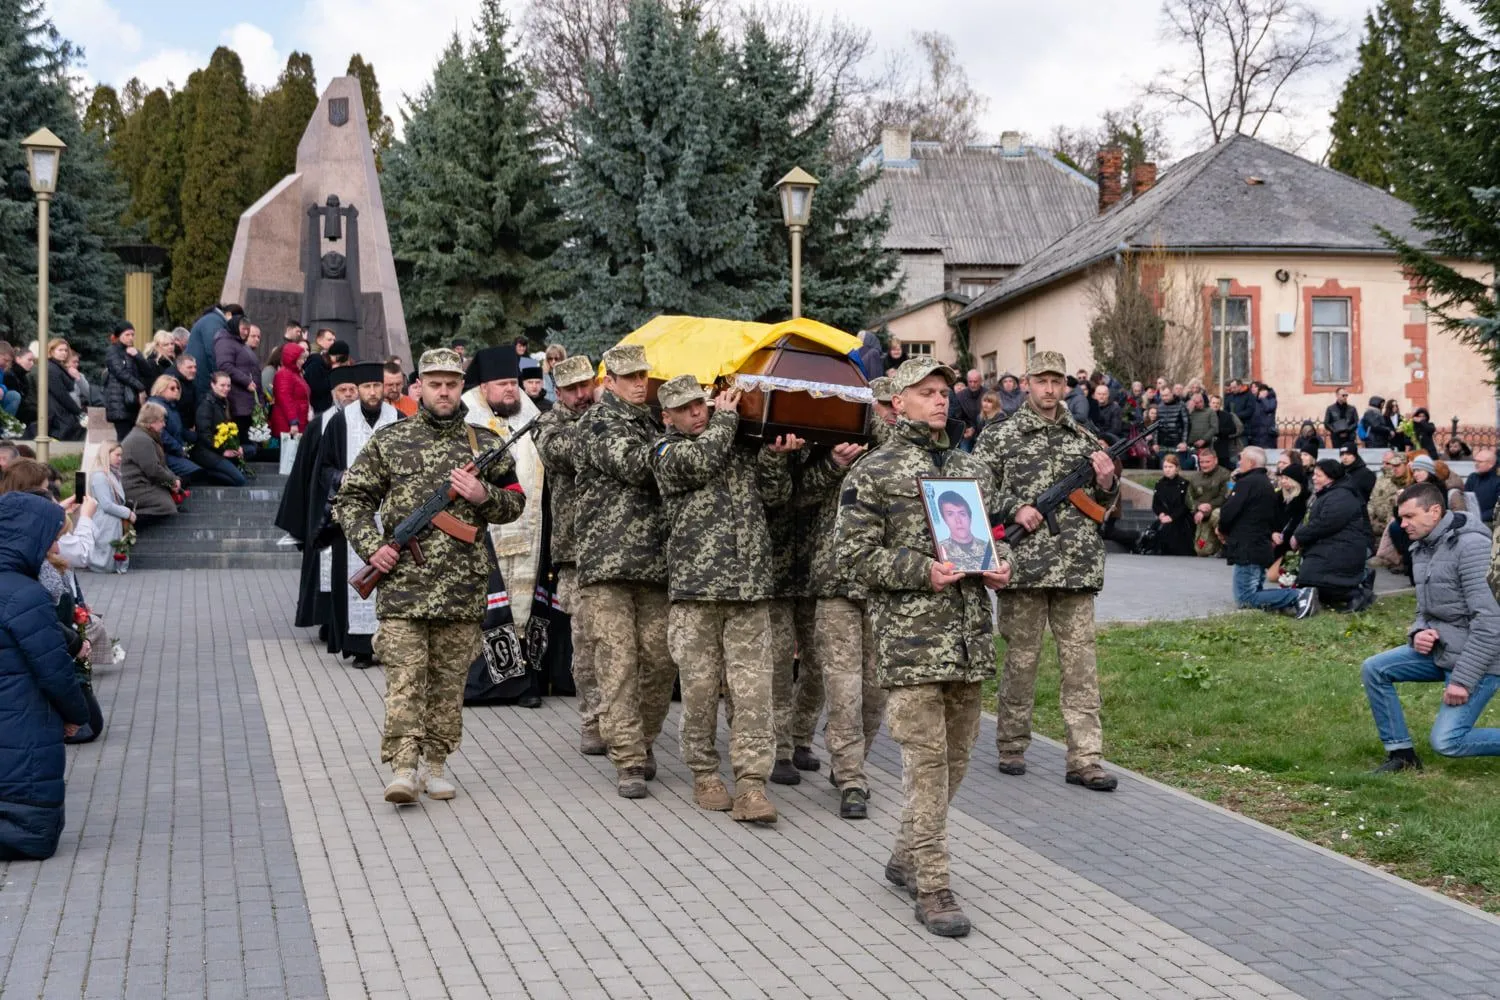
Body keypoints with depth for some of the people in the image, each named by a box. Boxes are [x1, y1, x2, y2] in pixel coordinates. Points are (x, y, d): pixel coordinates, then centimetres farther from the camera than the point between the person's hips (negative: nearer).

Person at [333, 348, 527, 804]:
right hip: (402, 582, -2)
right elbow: (352, 498, 10)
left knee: (449, 680, 7)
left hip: (462, 588, 2)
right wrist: (371, 546, -4)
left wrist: (483, 496, -8)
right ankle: (403, 767, -8)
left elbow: (515, 503, 12)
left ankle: (436, 763, 18)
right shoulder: (389, 440, 6)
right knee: (404, 677, -8)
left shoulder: (484, 443, 10)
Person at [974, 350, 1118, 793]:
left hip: (1077, 569, 3)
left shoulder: (1085, 439, 14)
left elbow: (1102, 505, 21)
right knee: (1021, 658, 5)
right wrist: (1014, 510, -12)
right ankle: (1011, 747, 20)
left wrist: (1106, 484, 0)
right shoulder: (1003, 437, 3)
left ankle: (1085, 758, 2)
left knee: (1080, 660, 1)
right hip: (1024, 567, -3)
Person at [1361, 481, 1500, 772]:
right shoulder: (1421, 549, 8)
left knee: (1446, 741, -16)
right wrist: (1418, 633, -6)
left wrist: (1463, 679, -23)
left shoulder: (1470, 545, -19)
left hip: (1477, 658, -9)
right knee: (1374, 669, -2)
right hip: (1438, 649, 9)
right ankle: (1401, 753, 7)